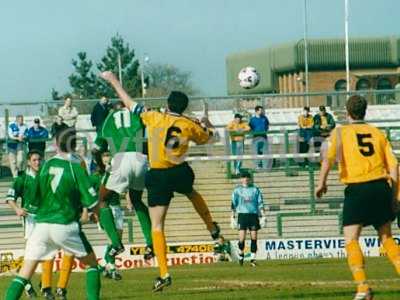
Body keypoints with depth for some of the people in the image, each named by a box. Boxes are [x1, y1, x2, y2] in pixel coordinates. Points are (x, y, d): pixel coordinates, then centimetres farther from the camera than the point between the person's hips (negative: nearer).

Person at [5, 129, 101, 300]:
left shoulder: (46, 166, 4)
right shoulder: (76, 167, -5)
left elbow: (34, 200, 12)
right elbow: (91, 201, -6)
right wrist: (97, 214, 16)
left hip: (41, 225, 2)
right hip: (66, 226, -2)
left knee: (24, 274, 1)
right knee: (91, 263, 19)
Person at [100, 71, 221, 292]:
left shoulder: (155, 118, -4)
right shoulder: (189, 125, 2)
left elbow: (130, 104, 6)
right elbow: (206, 138, 23)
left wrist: (113, 81, 18)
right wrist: (206, 125, 45)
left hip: (158, 176, -3)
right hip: (180, 173, 3)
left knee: (157, 226, 0)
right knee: (192, 193, 40)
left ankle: (164, 273, -8)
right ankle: (212, 227, 52)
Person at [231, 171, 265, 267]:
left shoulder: (255, 189, 8)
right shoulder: (237, 190, 7)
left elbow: (260, 204, 8)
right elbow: (234, 204, 7)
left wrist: (263, 216, 1)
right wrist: (233, 217, 1)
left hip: (253, 214, 1)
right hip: (242, 215, -1)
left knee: (254, 237, -4)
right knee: (242, 238, -10)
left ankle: (253, 259, 1)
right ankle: (241, 254, 15)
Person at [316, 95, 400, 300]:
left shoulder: (340, 132, 5)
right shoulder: (378, 133, 14)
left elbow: (328, 158, -12)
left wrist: (321, 183, -4)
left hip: (357, 188, -4)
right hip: (381, 186, 4)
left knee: (351, 240, -1)